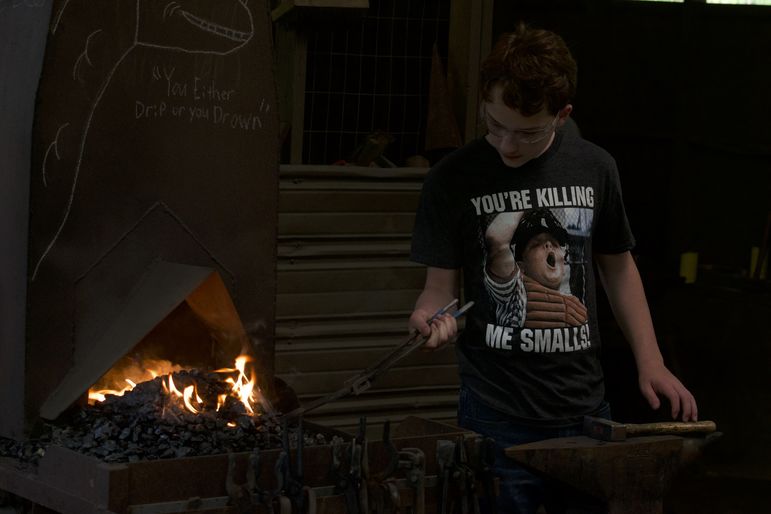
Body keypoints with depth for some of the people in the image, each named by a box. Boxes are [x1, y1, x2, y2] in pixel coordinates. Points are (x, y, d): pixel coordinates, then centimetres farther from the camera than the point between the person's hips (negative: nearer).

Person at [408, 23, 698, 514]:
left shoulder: (594, 168, 1)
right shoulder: (454, 179, -6)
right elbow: (441, 284, -2)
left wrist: (650, 361, 6)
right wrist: (432, 316, -25)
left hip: (586, 410, 3)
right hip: (499, 416, -3)